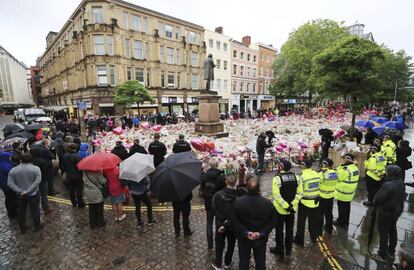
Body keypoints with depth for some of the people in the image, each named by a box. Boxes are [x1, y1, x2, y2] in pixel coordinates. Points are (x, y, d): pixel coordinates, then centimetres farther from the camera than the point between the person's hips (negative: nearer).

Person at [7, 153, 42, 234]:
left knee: (21, 212, 17)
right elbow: (37, 181, -20)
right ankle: (37, 226, 26)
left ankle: (22, 228, 31)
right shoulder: (36, 168, -13)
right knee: (35, 210, 12)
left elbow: (10, 183, -10)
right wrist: (28, 191, -15)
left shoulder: (13, 170, -5)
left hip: (20, 195, 2)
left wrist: (20, 191, -12)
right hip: (33, 194, -2)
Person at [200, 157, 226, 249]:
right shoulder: (221, 176, -20)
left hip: (208, 202, 2)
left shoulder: (204, 176, -11)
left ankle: (210, 244, 27)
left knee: (209, 223, 18)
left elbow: (201, 189, -1)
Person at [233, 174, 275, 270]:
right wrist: (261, 233, -13)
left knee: (243, 261, 21)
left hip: (243, 238, 0)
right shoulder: (268, 203, -17)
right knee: (260, 262, 23)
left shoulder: (238, 202, -19)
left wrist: (245, 232, -13)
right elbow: (271, 222, -10)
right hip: (261, 239, 0)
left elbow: (235, 221, -14)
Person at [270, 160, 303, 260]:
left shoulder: (277, 179, -20)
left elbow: (276, 195, -25)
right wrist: (292, 204, -11)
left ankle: (280, 251, 28)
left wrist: (286, 206, -20)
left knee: (279, 231, 14)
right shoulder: (297, 177, -6)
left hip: (280, 209, -4)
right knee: (290, 229, 22)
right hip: (292, 209, 4)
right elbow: (300, 193, -8)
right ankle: (288, 250, 38)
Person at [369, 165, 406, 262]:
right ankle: (391, 252, 38)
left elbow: (378, 198, -24)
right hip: (396, 211, 9)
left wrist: (374, 201, -3)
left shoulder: (388, 185, -31)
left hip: (385, 212, -8)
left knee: (383, 233, 5)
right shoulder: (401, 183, -3)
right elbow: (402, 197, 10)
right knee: (392, 231, 22)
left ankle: (382, 255, 17)